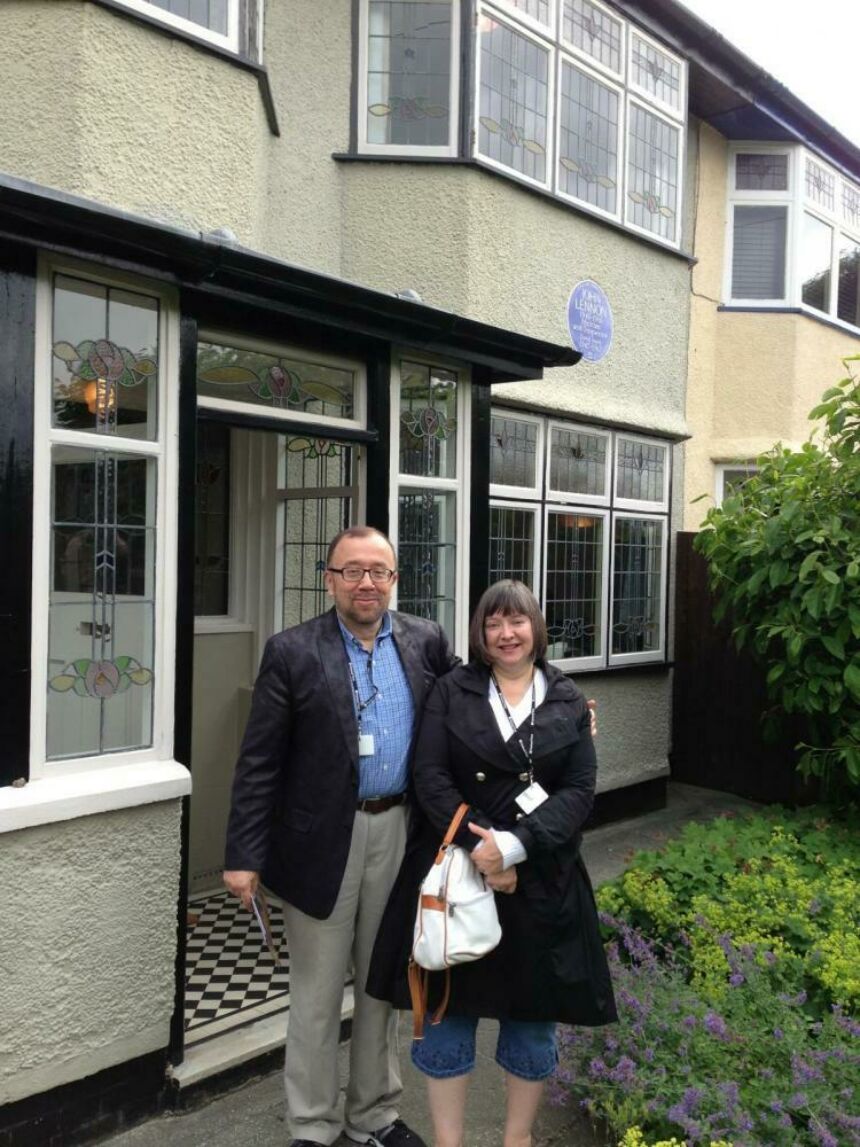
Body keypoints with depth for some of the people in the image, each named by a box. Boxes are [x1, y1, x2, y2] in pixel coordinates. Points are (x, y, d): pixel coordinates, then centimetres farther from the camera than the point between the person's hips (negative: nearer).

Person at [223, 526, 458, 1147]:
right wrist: (244, 855, -11)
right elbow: (259, 762, -8)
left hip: (401, 832, 3)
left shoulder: (427, 642, 1)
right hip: (323, 839, -3)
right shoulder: (293, 651, -8)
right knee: (317, 992, 12)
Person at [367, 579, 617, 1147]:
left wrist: (515, 845, -17)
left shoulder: (567, 701, 2)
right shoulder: (452, 691, 0)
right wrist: (478, 844, -18)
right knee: (448, 1005, 9)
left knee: (533, 1011, 14)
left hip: (540, 877, 1)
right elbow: (430, 776, -7)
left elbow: (581, 789, -5)